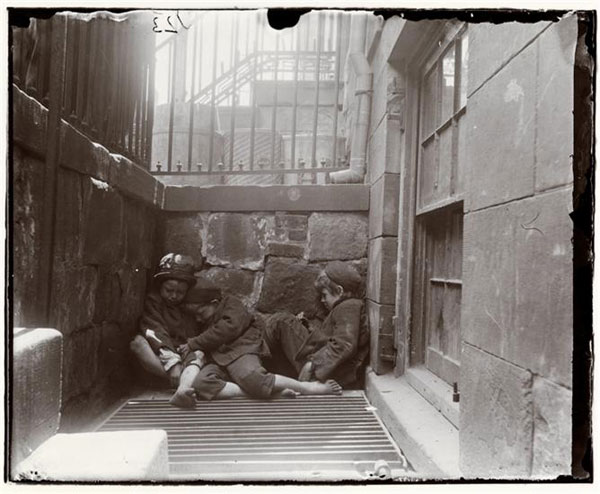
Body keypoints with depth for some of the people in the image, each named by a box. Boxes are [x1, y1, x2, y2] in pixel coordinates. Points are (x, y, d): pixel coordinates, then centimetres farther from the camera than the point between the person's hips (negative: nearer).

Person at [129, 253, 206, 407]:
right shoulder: (152, 301, 1)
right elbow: (157, 333, -16)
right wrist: (172, 363, -31)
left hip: (186, 357, 2)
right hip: (158, 362, -2)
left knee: (198, 354, -29)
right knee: (138, 341, -28)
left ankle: (182, 390, -57)